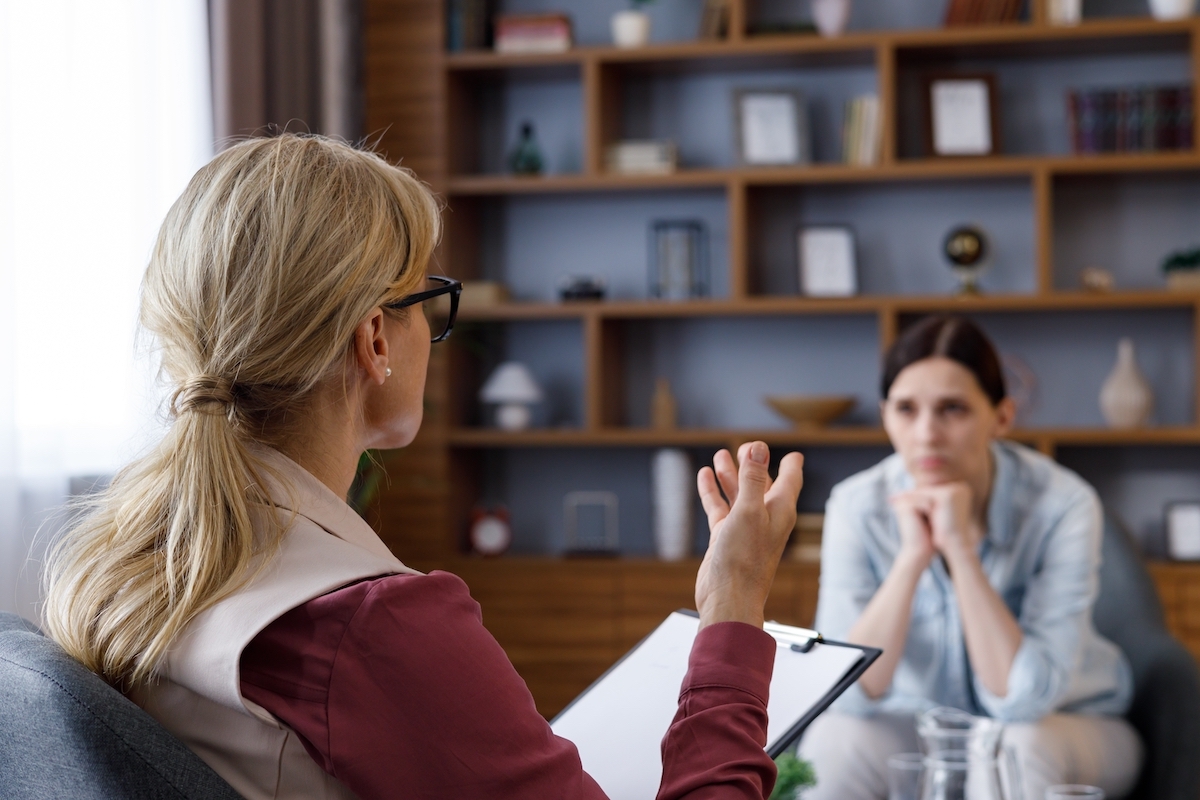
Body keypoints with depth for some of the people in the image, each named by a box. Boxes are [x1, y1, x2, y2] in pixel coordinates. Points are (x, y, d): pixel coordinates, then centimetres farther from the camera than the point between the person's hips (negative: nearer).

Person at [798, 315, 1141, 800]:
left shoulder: (1062, 505, -22)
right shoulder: (858, 506, -15)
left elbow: (1024, 701, -28)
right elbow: (849, 692, -22)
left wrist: (959, 548, -32)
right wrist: (912, 558, -31)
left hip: (1065, 726, -1)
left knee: (1025, 747, -35)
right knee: (832, 740, -30)